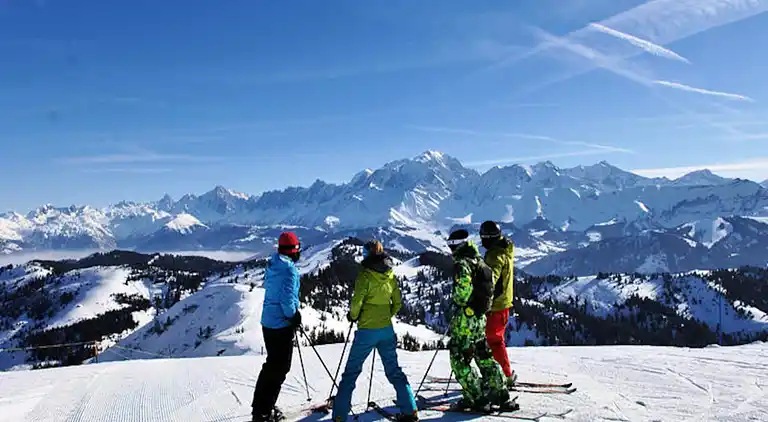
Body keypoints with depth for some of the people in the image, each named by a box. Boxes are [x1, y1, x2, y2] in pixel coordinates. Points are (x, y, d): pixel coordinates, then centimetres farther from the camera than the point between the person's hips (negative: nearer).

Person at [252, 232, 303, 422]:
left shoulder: (272, 266, 9)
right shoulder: (289, 269, -19)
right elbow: (287, 298, -25)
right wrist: (294, 316, -10)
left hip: (268, 321, 9)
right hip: (282, 324, -9)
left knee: (273, 364, 20)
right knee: (279, 367, 0)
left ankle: (261, 405, 26)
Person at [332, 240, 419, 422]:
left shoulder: (365, 276, -13)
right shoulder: (391, 276, 4)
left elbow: (356, 302, -18)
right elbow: (398, 302, 10)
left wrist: (352, 316, 1)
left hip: (367, 331, -5)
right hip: (387, 330, 5)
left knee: (351, 372, 5)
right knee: (394, 371, 17)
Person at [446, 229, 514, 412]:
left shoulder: (462, 263, -15)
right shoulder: (481, 262, 11)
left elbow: (463, 287, -27)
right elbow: (491, 288, 15)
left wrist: (456, 300, -7)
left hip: (465, 316, -9)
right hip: (480, 316, 9)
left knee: (458, 358, 1)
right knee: (484, 356, 19)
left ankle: (476, 398, 2)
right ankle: (500, 394, 22)